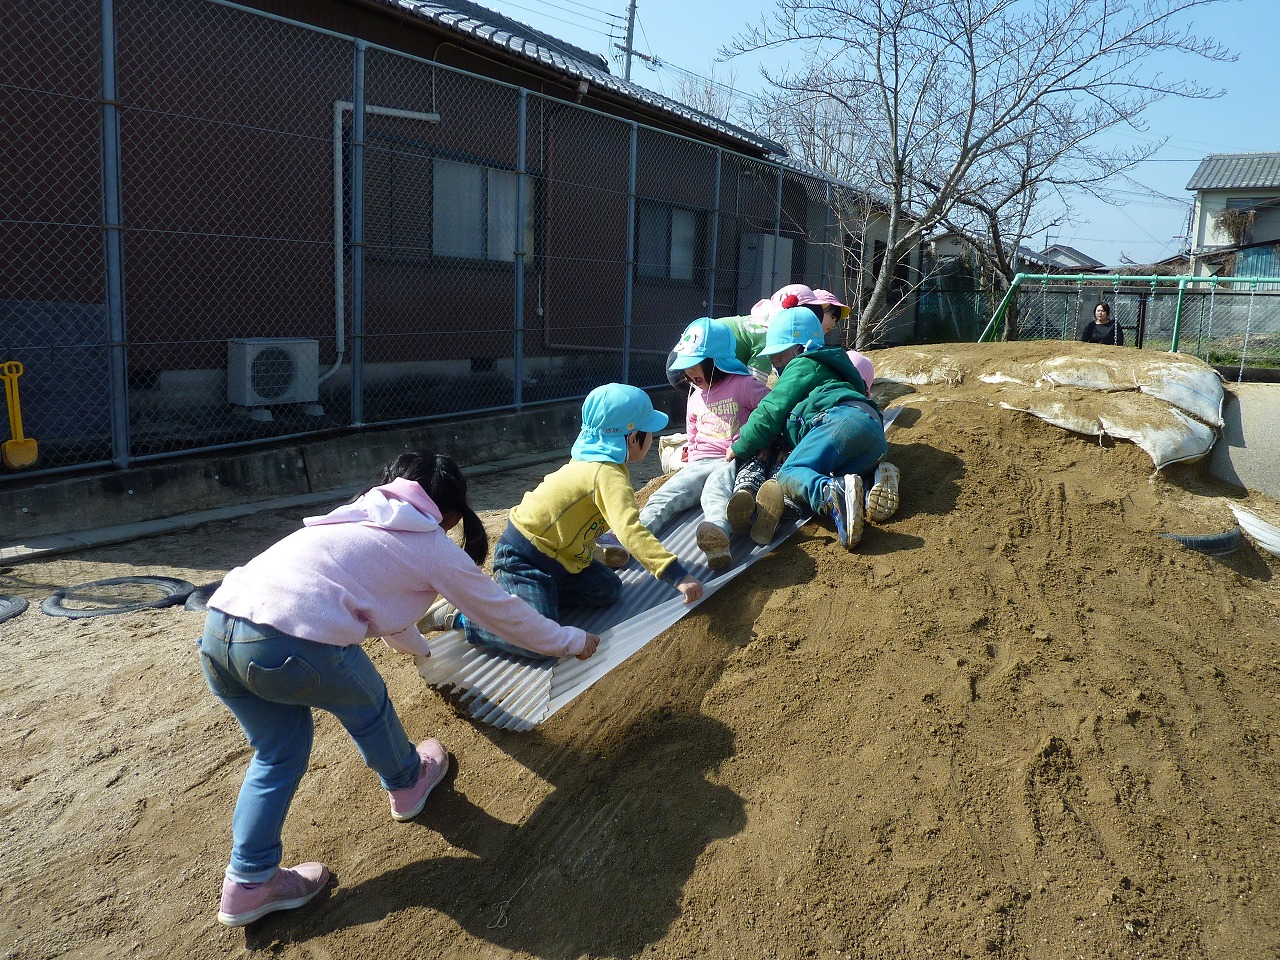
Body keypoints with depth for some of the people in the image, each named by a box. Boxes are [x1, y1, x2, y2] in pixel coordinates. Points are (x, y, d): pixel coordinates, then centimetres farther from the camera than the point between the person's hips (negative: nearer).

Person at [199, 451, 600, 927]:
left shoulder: (357, 521, 30)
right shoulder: (434, 547, 11)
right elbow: (505, 612, 22)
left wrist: (422, 647, 67)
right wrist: (574, 641, 39)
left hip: (218, 626, 7)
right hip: (292, 643, -7)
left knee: (279, 753, 25)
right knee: (366, 704, 24)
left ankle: (247, 885, 29)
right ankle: (407, 784, 47)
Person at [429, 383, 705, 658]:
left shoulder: (592, 461, 5)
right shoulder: (609, 476, -24)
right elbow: (630, 532, -36)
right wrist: (678, 576, -39)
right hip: (522, 559, -10)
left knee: (608, 589, 8)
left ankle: (507, 593, 11)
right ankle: (459, 616, -4)